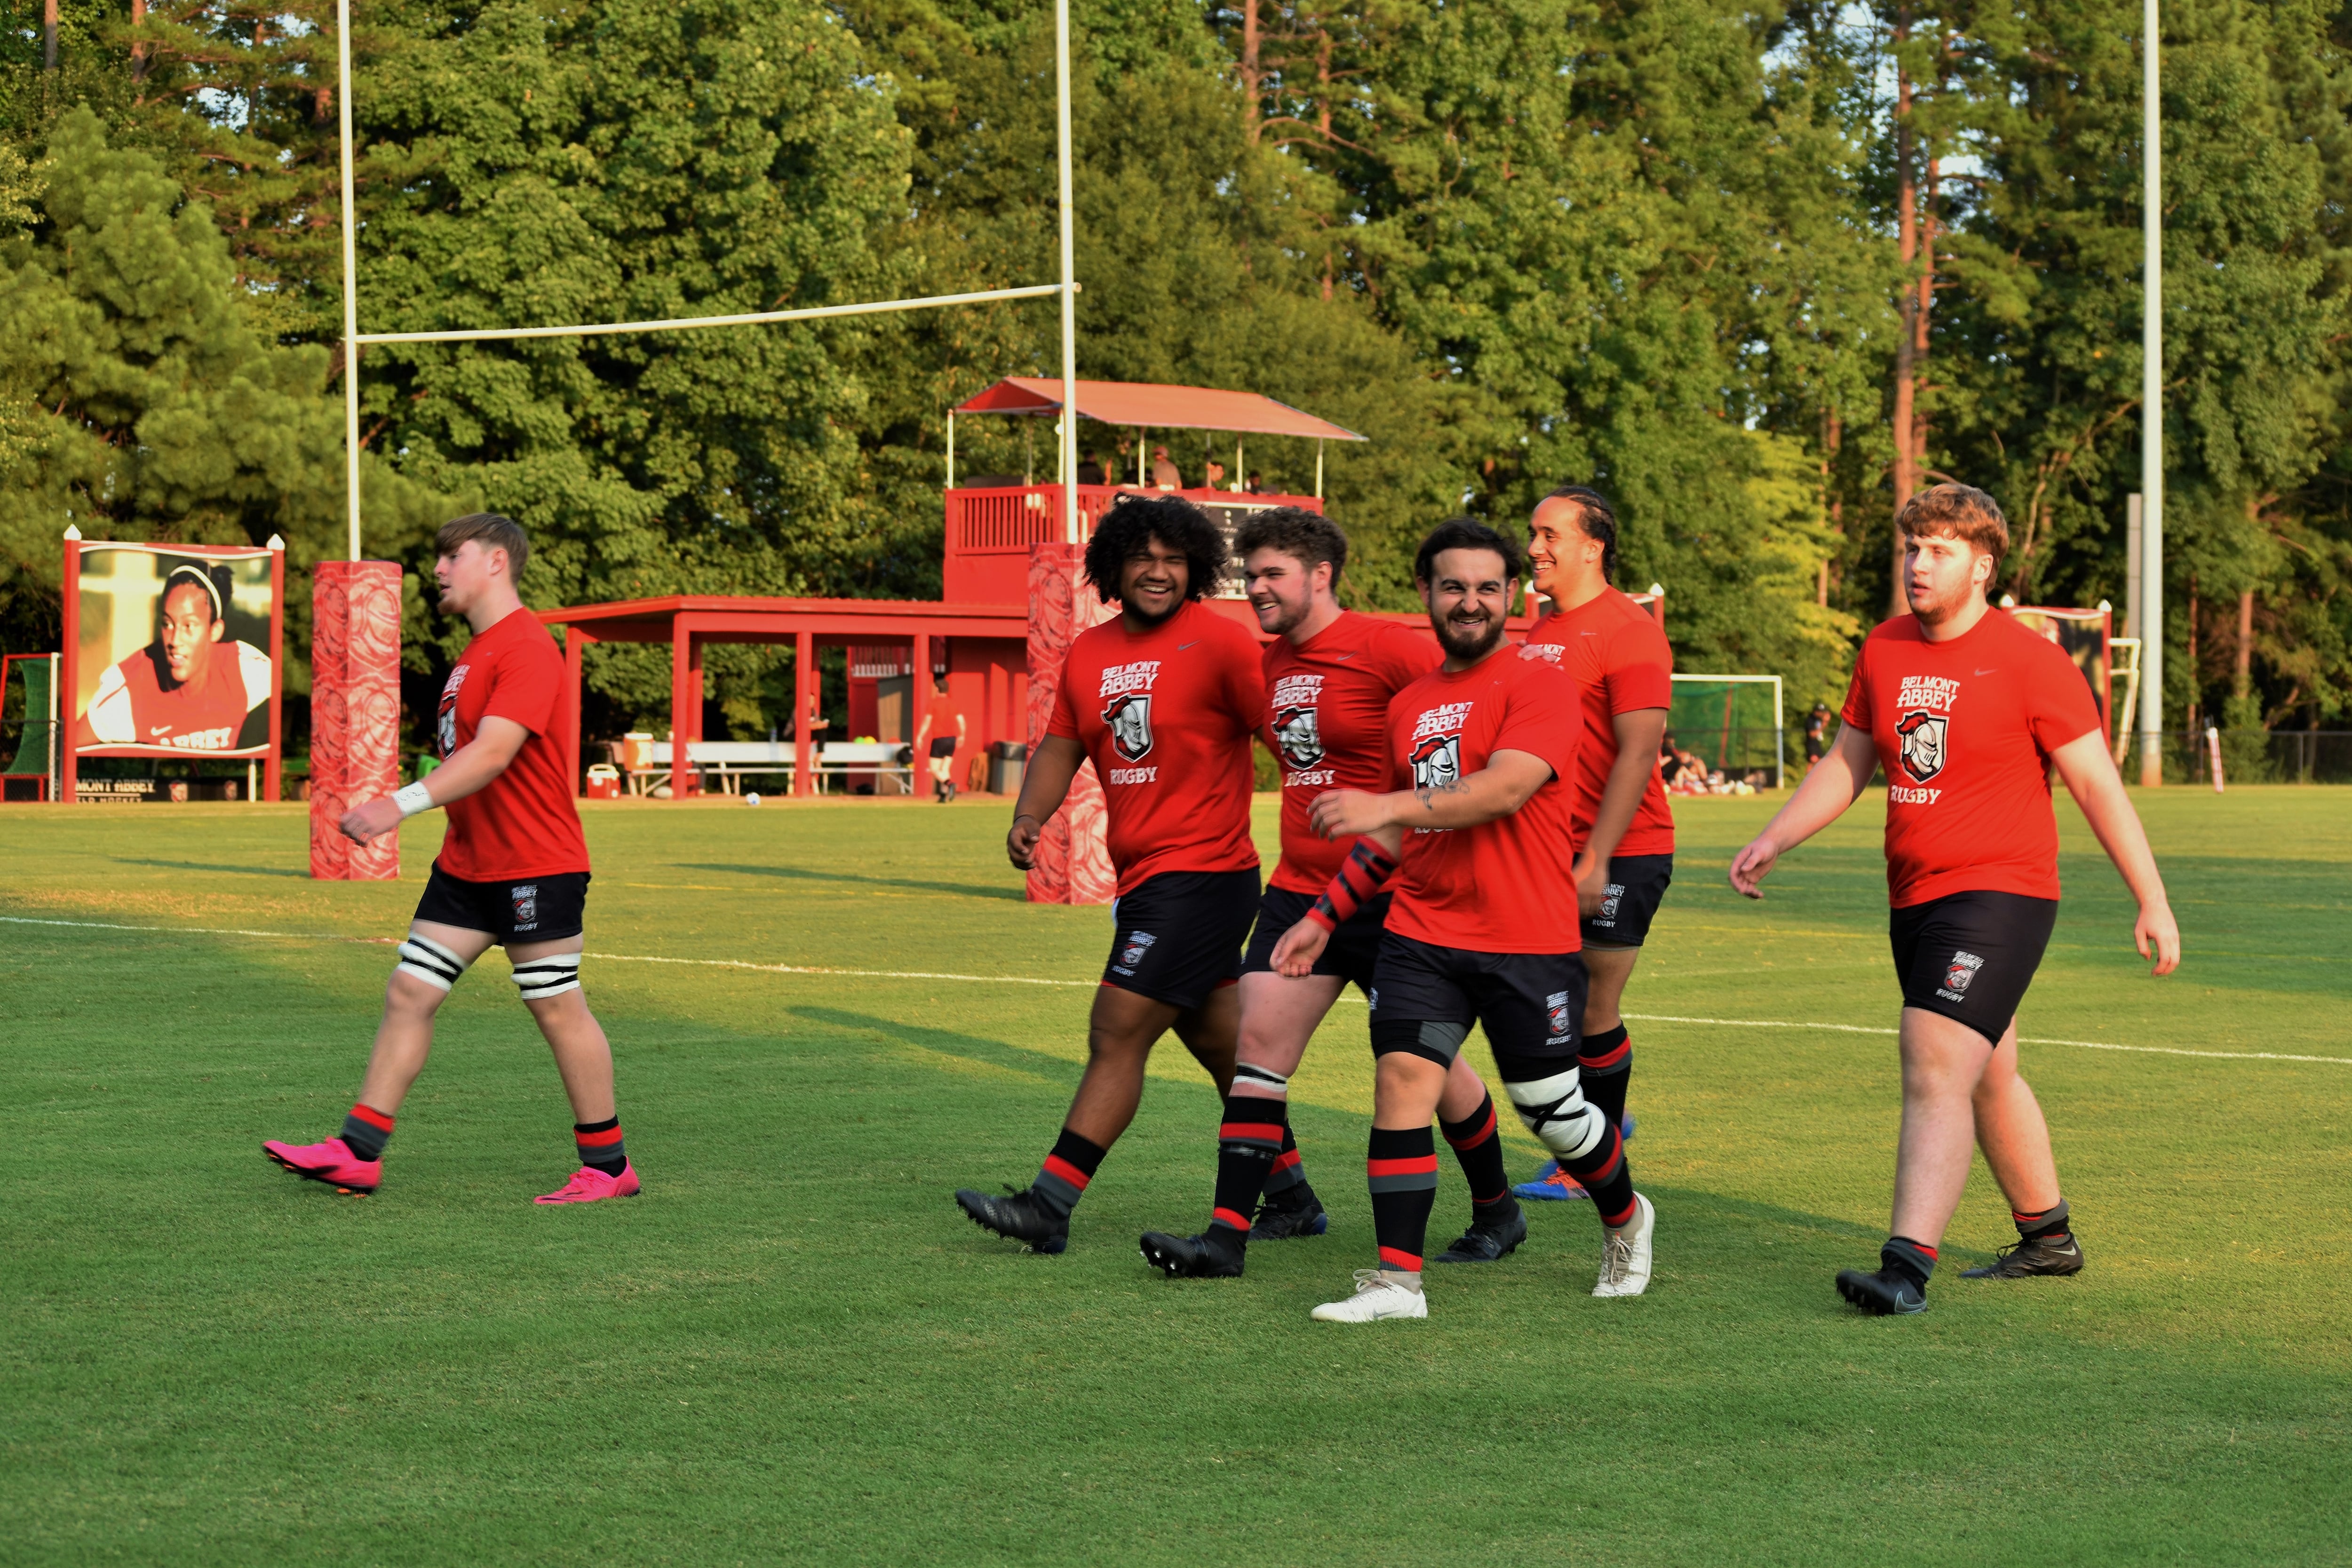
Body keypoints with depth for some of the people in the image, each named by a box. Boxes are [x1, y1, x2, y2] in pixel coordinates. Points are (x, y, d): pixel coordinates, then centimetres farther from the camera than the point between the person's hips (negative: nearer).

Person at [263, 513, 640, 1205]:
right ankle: (357, 1153, 3)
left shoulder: (527, 649, -17)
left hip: (536, 868, -9)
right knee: (408, 993, 3)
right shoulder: (476, 652, 15)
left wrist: (403, 803, -35)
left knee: (558, 1009, -1)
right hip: (467, 865, 9)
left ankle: (608, 1165, 10)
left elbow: (493, 753, -28)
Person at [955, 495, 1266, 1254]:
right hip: (1142, 878, 8)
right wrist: (1028, 817, 0)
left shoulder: (1219, 642, -10)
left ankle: (1049, 1205, -10)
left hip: (1201, 872, -8)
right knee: (1222, 1046, 17)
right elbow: (1062, 744, 17)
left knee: (1116, 1035, -10)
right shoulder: (1089, 652, 11)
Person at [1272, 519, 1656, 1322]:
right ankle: (1398, 1280, -10)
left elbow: (1505, 788, -23)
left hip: (1528, 943, -5)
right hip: (1420, 933, 5)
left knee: (1551, 1110, 6)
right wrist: (1324, 918, 19)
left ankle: (1626, 1220, 36)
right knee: (1400, 1078, -12)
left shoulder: (1538, 684, -7)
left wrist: (1388, 806, -31)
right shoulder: (1409, 704, 14)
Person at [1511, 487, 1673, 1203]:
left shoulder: (1628, 631, -12)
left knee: (1593, 1013, -2)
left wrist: (1596, 860, -22)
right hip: (1551, 849, 8)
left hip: (1621, 852, -8)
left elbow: (1638, 754, -18)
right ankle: (1604, 1120, 32)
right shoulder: (1538, 631, 14)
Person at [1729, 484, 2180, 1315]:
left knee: (1935, 1073, -20)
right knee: (1987, 1077, 20)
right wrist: (1771, 841, 4)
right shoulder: (1885, 649, 8)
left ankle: (1906, 1268, -28)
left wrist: (2152, 901, -7)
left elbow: (2098, 785, -7)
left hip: (2000, 896, -8)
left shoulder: (2030, 663, -10)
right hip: (1915, 900, 8)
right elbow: (1845, 766, 17)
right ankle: (2048, 1237, 38)